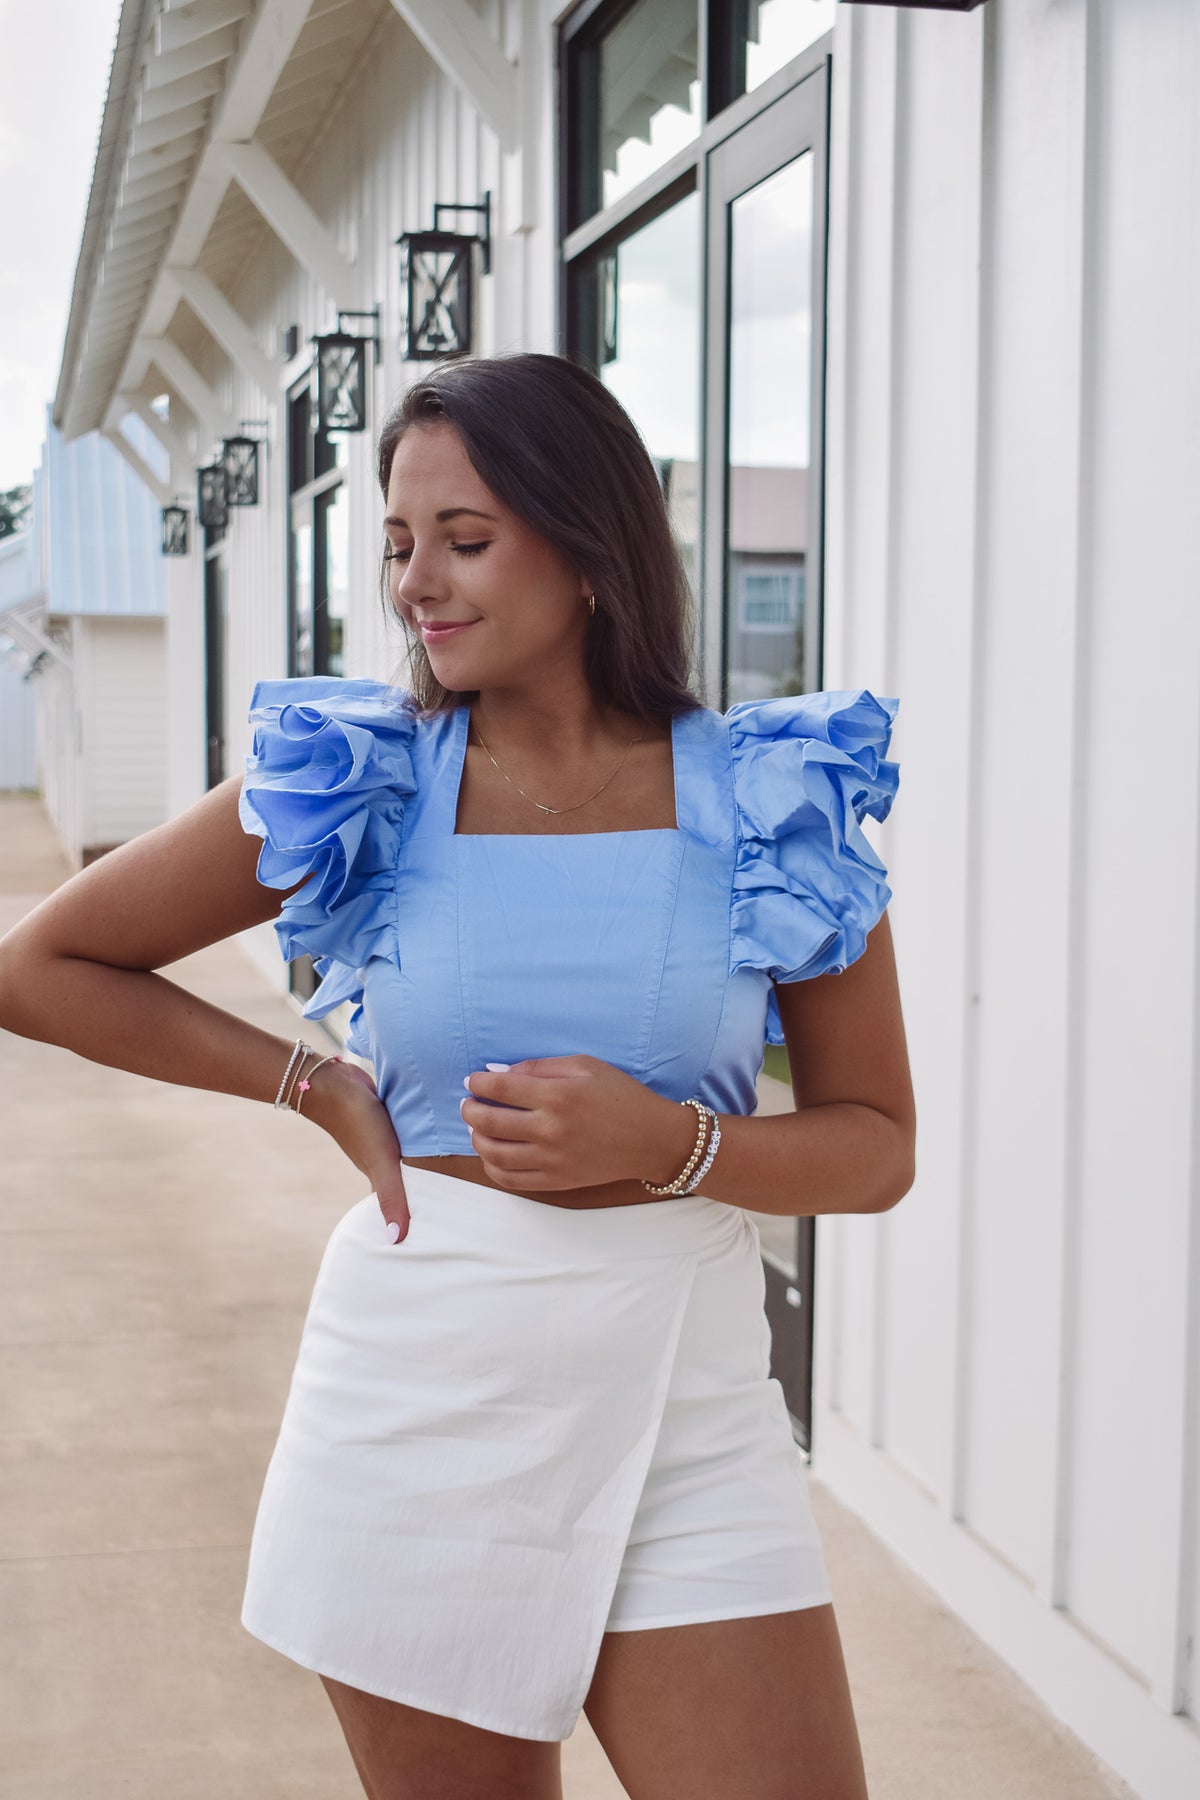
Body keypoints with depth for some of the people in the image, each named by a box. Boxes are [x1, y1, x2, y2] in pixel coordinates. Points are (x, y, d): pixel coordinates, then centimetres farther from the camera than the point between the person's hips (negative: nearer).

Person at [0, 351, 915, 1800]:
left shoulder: (777, 803, 0)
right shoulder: (351, 786, 0)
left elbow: (876, 1150, 4)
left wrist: (664, 1141, -15)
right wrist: (317, 1086, 2)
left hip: (680, 1399, 0)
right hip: (420, 1394, 0)